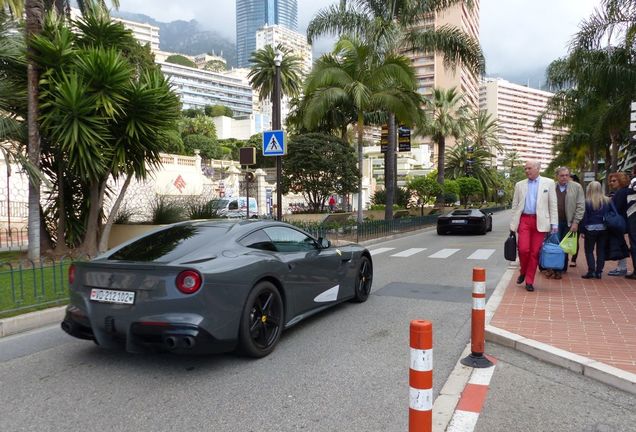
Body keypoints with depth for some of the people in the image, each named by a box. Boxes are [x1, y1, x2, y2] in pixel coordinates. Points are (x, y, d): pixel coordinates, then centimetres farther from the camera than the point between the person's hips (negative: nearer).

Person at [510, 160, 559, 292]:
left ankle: (529, 281, 12)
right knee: (523, 249, -9)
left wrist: (554, 224, -3)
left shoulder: (549, 183, 7)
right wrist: (513, 225, 7)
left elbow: (553, 205, 4)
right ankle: (523, 272, 18)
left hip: (540, 222, -1)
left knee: (535, 252, 1)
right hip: (524, 220, 1)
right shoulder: (519, 185, 12)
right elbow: (515, 206, 12)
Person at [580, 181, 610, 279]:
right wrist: (608, 227, 11)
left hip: (591, 229, -4)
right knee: (601, 250, 10)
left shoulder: (587, 202, -9)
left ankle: (591, 271, -2)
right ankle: (599, 272, 11)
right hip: (604, 229, 4)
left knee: (589, 250, 5)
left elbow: (584, 217, -8)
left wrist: (582, 230, -3)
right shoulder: (607, 201, 1)